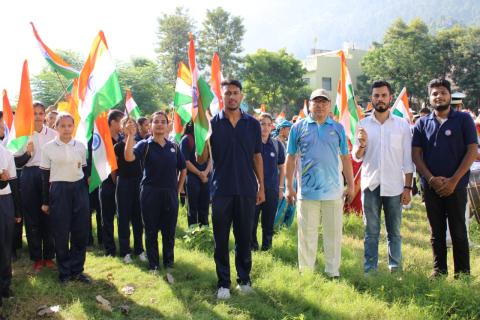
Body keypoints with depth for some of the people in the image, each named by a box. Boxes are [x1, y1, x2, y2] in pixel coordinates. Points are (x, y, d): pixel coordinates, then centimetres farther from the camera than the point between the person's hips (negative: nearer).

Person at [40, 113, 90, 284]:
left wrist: (85, 193, 11)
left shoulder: (81, 146, 4)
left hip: (79, 189, 2)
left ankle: (77, 270, 16)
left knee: (81, 232, 4)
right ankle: (64, 271, 16)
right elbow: (45, 176, 2)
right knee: (61, 233, 3)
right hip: (58, 191, -2)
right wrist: (45, 201, 2)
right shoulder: (48, 147, -2)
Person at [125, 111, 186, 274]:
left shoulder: (173, 147, 7)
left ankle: (169, 263, 25)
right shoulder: (145, 145, -3)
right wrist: (131, 135, -31)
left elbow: (183, 169, 16)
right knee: (151, 232, 7)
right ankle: (153, 265, 19)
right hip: (150, 194, -2)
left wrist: (177, 189, 9)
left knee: (169, 231, 10)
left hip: (170, 194, 3)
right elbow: (129, 157, -23)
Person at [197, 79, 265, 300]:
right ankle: (223, 283, 16)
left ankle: (244, 279, 23)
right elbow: (201, 160, -3)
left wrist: (261, 185, 6)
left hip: (247, 190, 1)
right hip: (221, 190, -1)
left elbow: (257, 157, 10)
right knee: (221, 239, 6)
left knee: (244, 237, 10)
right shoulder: (212, 123, 0)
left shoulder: (252, 124, 5)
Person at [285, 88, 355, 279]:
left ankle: (333, 273, 18)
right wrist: (289, 186, 1)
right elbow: (291, 158, 5)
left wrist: (351, 185, 8)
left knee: (333, 234, 7)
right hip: (307, 191, -1)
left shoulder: (337, 128, 9)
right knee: (307, 235, 5)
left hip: (334, 191, 2)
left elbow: (345, 158, 11)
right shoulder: (299, 127, 4)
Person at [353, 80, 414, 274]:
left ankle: (395, 269, 17)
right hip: (370, 185, 1)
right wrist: (362, 144, -14)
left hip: (394, 186, -1)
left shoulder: (402, 125, 3)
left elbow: (408, 159, 3)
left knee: (394, 232, 7)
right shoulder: (363, 125, 6)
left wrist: (408, 187, -3)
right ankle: (370, 269, 11)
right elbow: (357, 157, 7)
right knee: (371, 232, 5)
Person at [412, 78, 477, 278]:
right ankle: (439, 270, 20)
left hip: (455, 185, -2)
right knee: (436, 231, 10)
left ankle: (463, 274, 12)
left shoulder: (463, 120, 1)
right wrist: (431, 178, -9)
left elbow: (472, 151, -4)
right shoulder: (422, 123, 8)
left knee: (458, 231, 3)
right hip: (431, 186, 2)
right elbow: (416, 154, 4)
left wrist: (453, 181, -11)